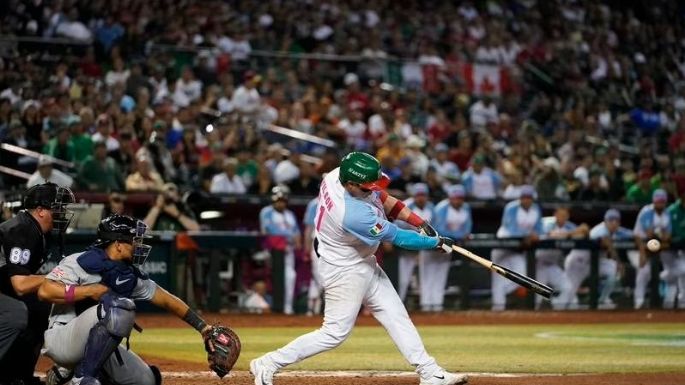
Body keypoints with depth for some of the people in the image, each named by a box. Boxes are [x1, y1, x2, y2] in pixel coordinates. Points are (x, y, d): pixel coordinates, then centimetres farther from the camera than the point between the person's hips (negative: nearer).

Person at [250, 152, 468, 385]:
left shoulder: (338, 175, -13)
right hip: (344, 270, -9)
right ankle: (267, 364, 6)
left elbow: (382, 198, 3)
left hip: (363, 263, 9)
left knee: (396, 317, 11)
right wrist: (437, 243, -11)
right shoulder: (355, 214, -37)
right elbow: (397, 238, -24)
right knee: (336, 332, -2)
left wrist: (418, 221, -5)